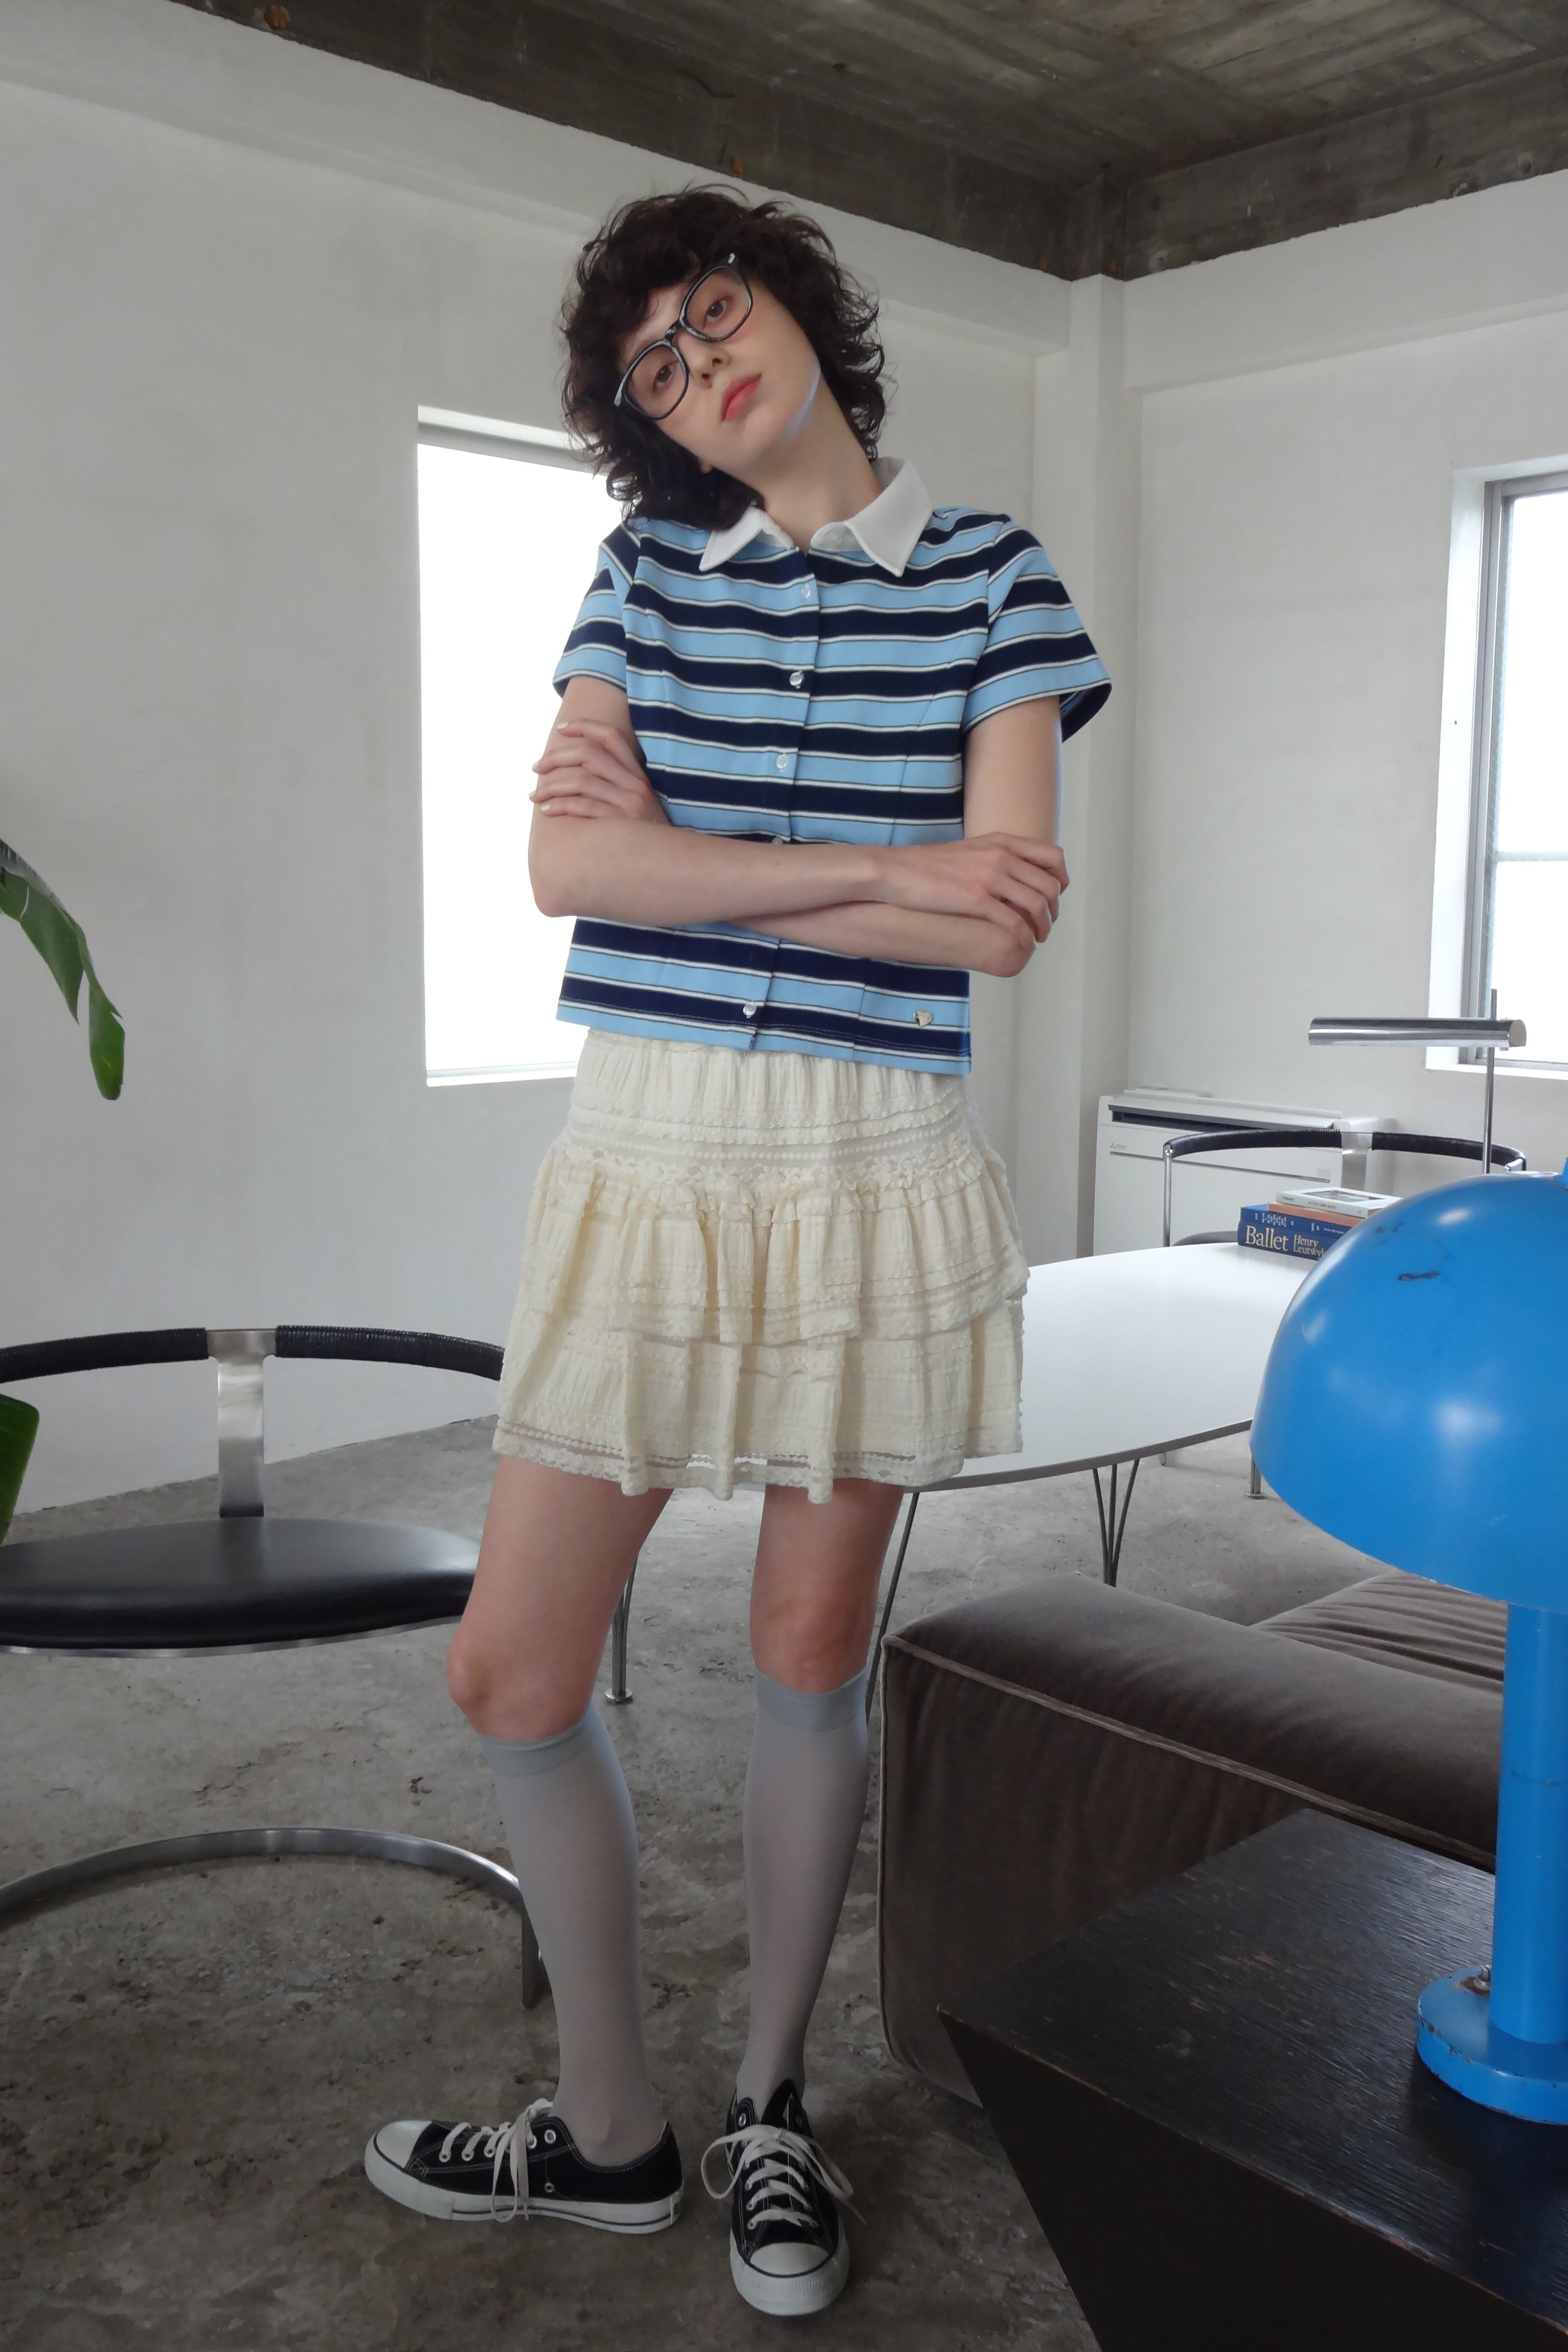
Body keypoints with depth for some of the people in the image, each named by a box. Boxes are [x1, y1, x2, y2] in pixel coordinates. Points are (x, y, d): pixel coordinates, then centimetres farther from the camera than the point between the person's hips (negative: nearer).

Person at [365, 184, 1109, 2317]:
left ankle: (772, 2106, 33)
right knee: (512, 1675, 2)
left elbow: (1004, 922, -9)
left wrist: (684, 852, -7)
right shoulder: (649, 573, 10)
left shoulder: (991, 577, 4)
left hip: (873, 1172, -2)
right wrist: (881, 869, -11)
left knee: (810, 1667, 7)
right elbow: (568, 867, -6)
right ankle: (611, 2132, 26)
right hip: (646, 1161, 3)